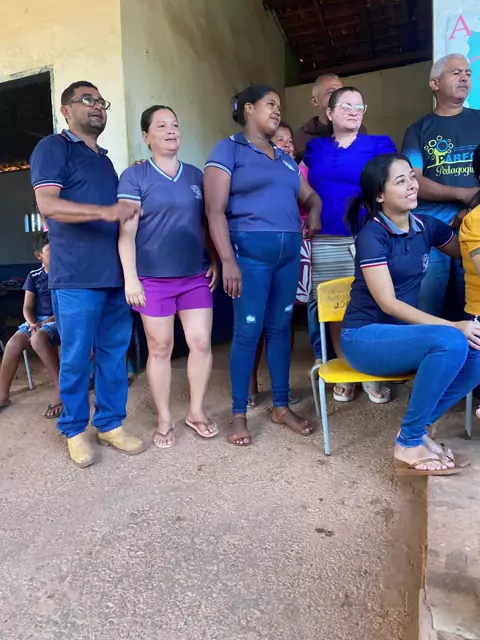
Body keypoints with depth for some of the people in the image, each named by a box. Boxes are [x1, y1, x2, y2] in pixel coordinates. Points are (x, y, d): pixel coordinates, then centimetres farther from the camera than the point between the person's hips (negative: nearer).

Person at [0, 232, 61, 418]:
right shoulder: (33, 276, 9)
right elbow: (27, 307, 7)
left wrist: (49, 321, -16)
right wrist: (33, 324, -13)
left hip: (59, 320, -4)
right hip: (37, 320, 4)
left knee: (38, 339, -36)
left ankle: (61, 388, -25)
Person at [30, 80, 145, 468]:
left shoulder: (104, 159, 24)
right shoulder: (52, 148, 1)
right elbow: (47, 204, -16)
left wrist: (133, 186, 16)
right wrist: (104, 211, -27)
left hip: (115, 273, 7)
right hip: (77, 276, -7)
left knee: (115, 352, 8)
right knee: (76, 356, 0)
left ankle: (110, 424, 20)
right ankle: (75, 430, 16)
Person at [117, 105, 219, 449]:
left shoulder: (196, 175, 12)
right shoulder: (134, 176, 0)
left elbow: (209, 222, 16)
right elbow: (127, 231, -6)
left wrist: (217, 261, 6)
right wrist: (130, 277, -12)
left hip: (196, 276, 4)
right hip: (153, 278, -3)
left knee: (201, 343, 2)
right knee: (160, 348, 4)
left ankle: (197, 411, 22)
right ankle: (165, 419, 20)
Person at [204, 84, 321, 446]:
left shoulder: (285, 159, 21)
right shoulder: (229, 150, 2)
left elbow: (309, 196, 28)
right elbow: (215, 209, -8)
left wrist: (314, 212, 3)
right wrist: (228, 260, -17)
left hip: (290, 251, 6)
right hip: (251, 250, -6)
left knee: (280, 328, 9)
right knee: (248, 331, -3)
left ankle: (282, 407, 20)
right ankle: (239, 414, 11)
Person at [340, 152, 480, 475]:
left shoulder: (426, 226, 6)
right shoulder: (372, 234, -14)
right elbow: (388, 304, -19)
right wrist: (452, 326, -23)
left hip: (404, 333, 7)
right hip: (365, 337, -6)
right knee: (451, 342, -29)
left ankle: (418, 427, -3)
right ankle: (409, 444, -16)